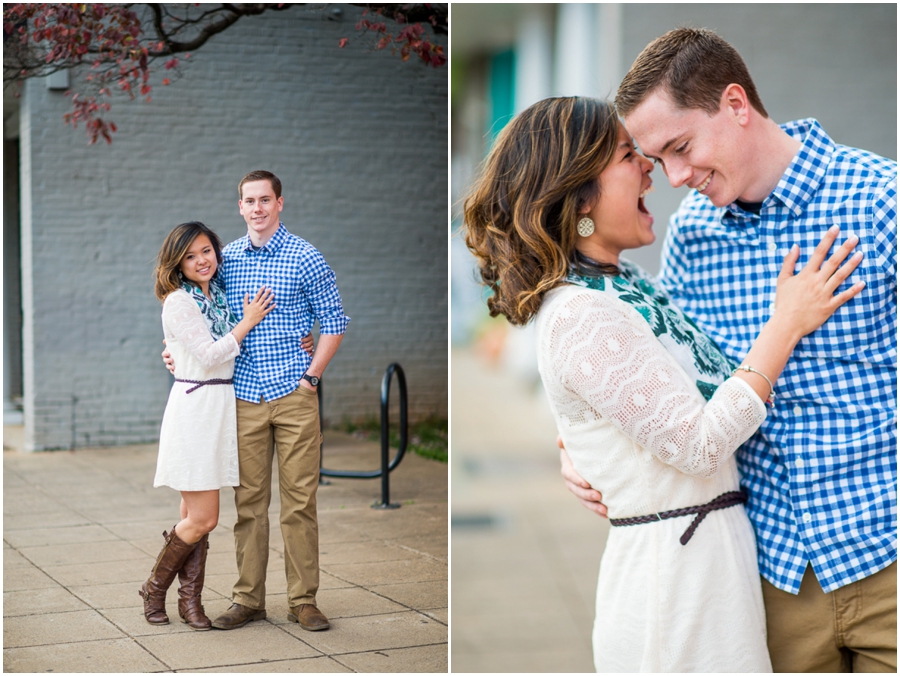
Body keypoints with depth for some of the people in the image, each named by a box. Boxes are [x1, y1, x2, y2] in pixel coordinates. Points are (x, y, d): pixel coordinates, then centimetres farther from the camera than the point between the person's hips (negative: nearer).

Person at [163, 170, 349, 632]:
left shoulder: (305, 258, -1)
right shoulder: (226, 259, 9)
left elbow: (333, 321, 3)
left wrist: (311, 374, -3)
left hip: (294, 394, -3)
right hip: (244, 397, 3)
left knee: (299, 501, 0)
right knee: (249, 502, 6)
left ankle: (303, 600, 7)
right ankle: (248, 599, 13)